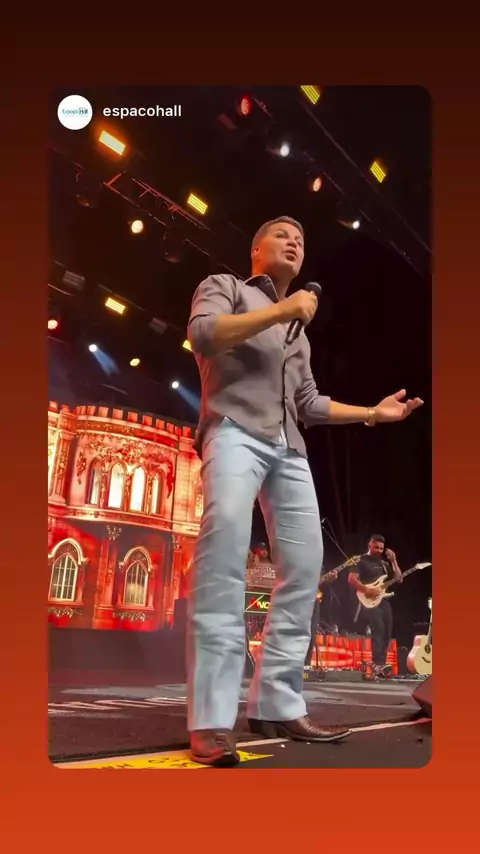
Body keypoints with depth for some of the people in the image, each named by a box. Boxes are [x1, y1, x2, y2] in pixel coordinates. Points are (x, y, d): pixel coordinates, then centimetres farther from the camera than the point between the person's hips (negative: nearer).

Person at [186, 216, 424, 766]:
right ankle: (211, 719, -33)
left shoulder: (298, 332, 35)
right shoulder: (224, 286, 16)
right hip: (235, 430, -8)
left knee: (304, 563, -6)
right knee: (226, 539, -28)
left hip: (289, 448, 8)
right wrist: (280, 310, -5)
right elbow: (202, 334, -5)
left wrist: (374, 413, 27)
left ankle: (277, 706, -4)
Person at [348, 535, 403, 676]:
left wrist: (393, 560, 7)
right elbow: (352, 579, -11)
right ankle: (377, 665, -27)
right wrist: (367, 590, -20)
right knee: (378, 630, -22)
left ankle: (380, 665, 4)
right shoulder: (362, 561, -1)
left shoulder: (384, 562, 20)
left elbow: (398, 578, 16)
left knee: (387, 633, 1)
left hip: (384, 601, 8)